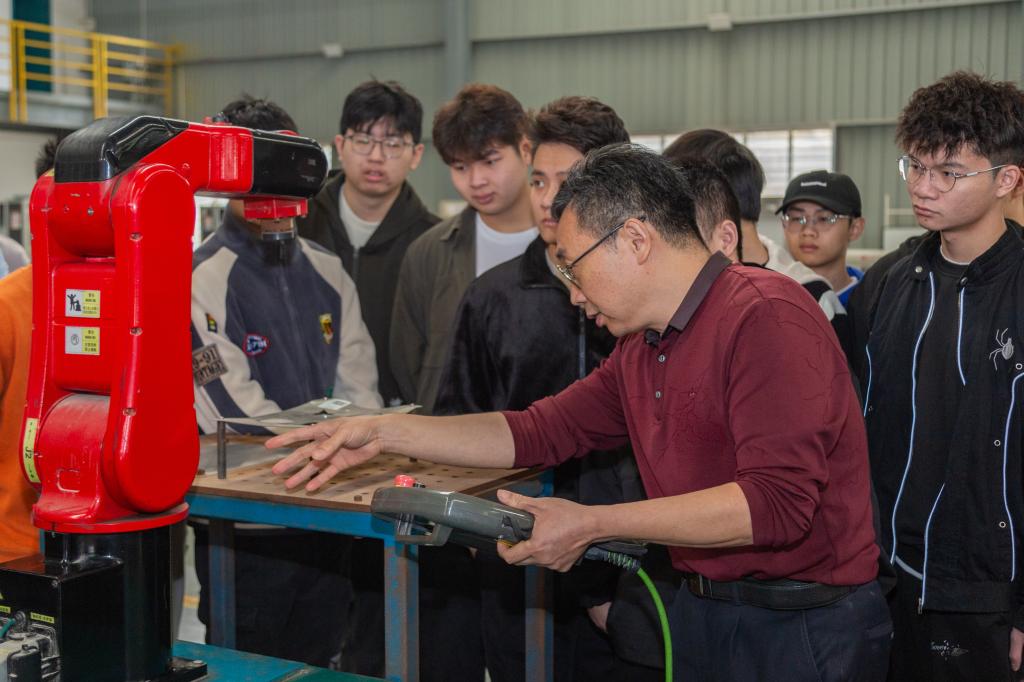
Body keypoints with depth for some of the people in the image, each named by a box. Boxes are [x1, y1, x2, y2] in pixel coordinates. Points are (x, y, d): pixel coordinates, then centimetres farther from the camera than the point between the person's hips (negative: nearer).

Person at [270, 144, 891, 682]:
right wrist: (384, 432, 6)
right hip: (703, 613, 7)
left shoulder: (765, 314, -18)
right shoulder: (642, 349, 9)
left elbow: (776, 502, -26)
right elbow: (540, 432, 13)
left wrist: (594, 524, -24)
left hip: (803, 627, -7)